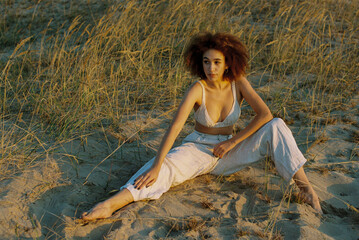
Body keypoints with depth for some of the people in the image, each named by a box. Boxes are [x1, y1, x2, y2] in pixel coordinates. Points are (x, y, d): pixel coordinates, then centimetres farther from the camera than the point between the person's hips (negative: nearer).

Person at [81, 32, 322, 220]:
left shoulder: (239, 83, -12)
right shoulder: (197, 89, -20)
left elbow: (265, 114, -18)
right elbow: (175, 127, -30)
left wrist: (233, 142, -18)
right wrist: (156, 166, -39)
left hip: (229, 153, 2)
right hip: (198, 149, -2)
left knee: (276, 127, -19)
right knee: (166, 167, -32)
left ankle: (305, 187, -20)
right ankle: (110, 205, -46)